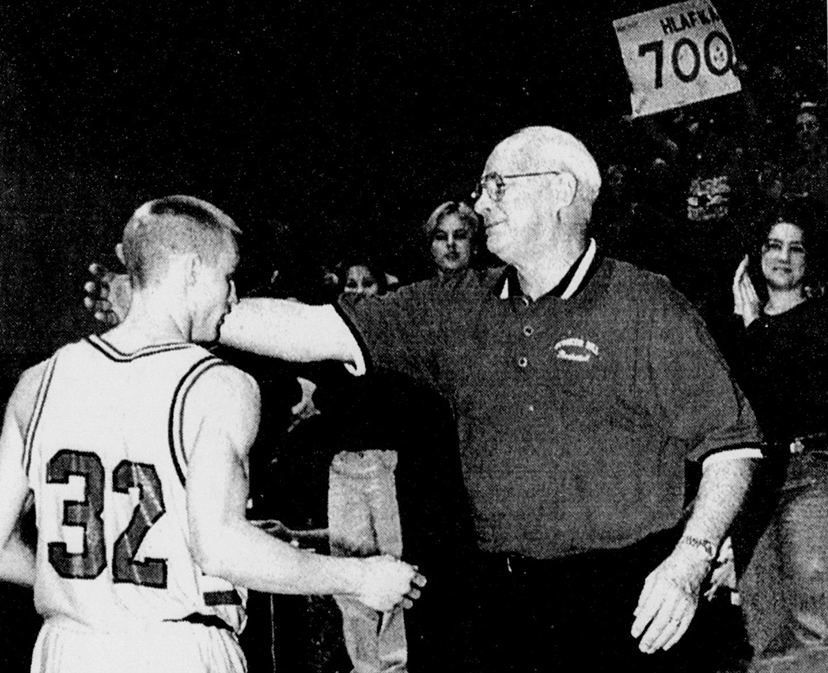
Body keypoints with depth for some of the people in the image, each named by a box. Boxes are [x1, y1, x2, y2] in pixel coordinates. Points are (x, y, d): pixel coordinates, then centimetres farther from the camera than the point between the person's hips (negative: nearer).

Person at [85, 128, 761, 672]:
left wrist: (690, 560, -15)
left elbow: (731, 444, -2)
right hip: (506, 604, 4)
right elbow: (314, 330, 3)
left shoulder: (645, 307, -3)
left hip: (632, 607, -4)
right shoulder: (460, 309, 9)